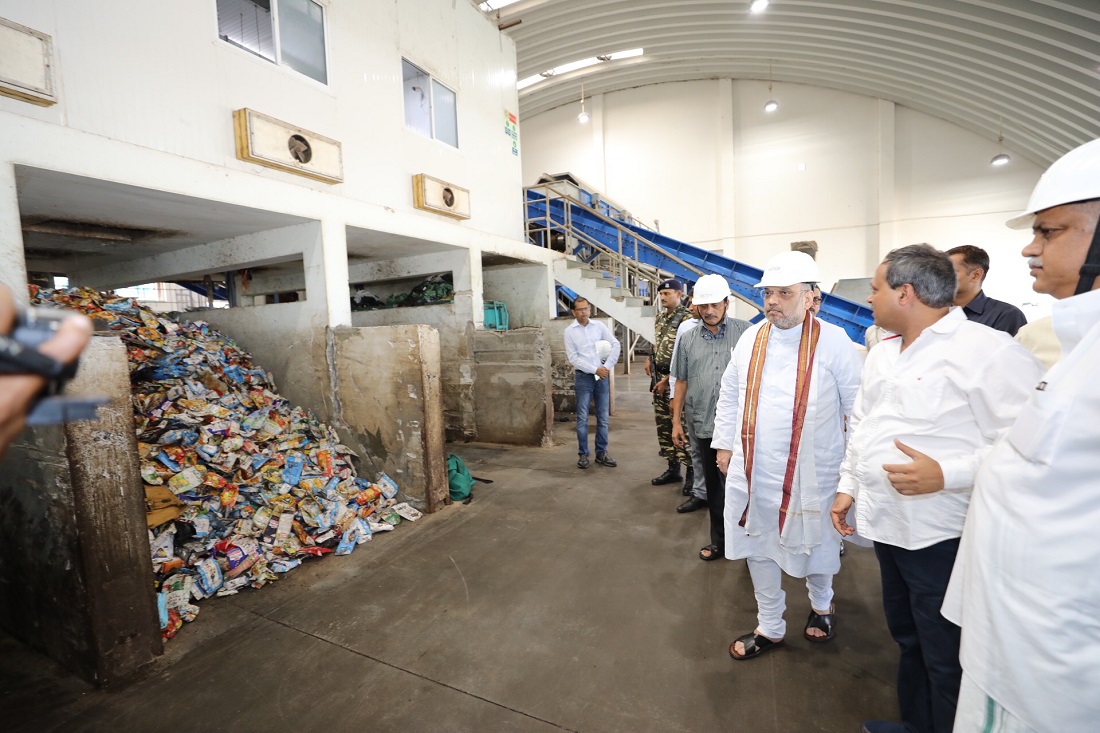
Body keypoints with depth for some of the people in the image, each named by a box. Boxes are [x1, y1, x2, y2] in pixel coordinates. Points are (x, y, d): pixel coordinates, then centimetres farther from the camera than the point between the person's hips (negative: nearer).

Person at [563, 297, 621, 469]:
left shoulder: (599, 326, 4)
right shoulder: (570, 331, -2)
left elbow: (616, 345, 4)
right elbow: (573, 358, -8)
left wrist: (607, 367, -6)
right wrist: (595, 370, -13)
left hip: (602, 375, 3)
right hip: (583, 377, -2)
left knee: (603, 417, 8)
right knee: (582, 418, 2)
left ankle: (601, 453, 20)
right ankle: (583, 454, 14)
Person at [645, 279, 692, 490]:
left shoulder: (686, 319, -12)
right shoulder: (660, 317, 12)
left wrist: (667, 380, -15)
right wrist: (649, 358, 6)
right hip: (658, 378, 8)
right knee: (663, 424, 12)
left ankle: (691, 471, 8)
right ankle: (673, 468, 23)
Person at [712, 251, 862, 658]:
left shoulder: (834, 342, -10)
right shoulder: (751, 339, 2)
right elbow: (730, 395, 10)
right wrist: (724, 444, 11)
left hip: (809, 473, -3)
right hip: (752, 471, 4)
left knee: (813, 548, 17)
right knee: (758, 549, 15)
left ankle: (821, 604, 53)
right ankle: (769, 628, 39)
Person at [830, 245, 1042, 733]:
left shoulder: (989, 351, -16)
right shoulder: (881, 354, 9)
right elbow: (861, 425, 15)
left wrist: (946, 475, -29)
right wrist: (848, 486, 12)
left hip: (942, 535, -8)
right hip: (887, 524, 8)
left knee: (946, 660, 11)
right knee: (907, 638, 25)